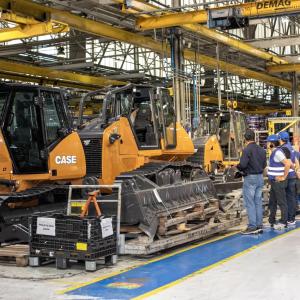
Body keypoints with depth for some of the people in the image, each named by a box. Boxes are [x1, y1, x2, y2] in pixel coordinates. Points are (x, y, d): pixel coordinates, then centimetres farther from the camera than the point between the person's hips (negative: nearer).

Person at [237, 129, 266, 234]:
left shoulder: (247, 150, -15)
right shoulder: (261, 150, 8)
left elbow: (243, 164, -21)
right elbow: (264, 164, 10)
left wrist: (237, 166, -1)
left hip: (250, 178, -7)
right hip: (260, 178, 7)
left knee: (250, 203, -3)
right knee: (258, 202, 11)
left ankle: (252, 227, -3)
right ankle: (259, 225, 14)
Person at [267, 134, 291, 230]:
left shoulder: (278, 152, -17)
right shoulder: (275, 152, 13)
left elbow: (288, 164, -28)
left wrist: (283, 177, -20)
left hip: (278, 182, -10)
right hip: (274, 182, 10)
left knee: (282, 202, -2)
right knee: (272, 202, 16)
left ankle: (283, 222, 4)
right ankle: (271, 221, 25)